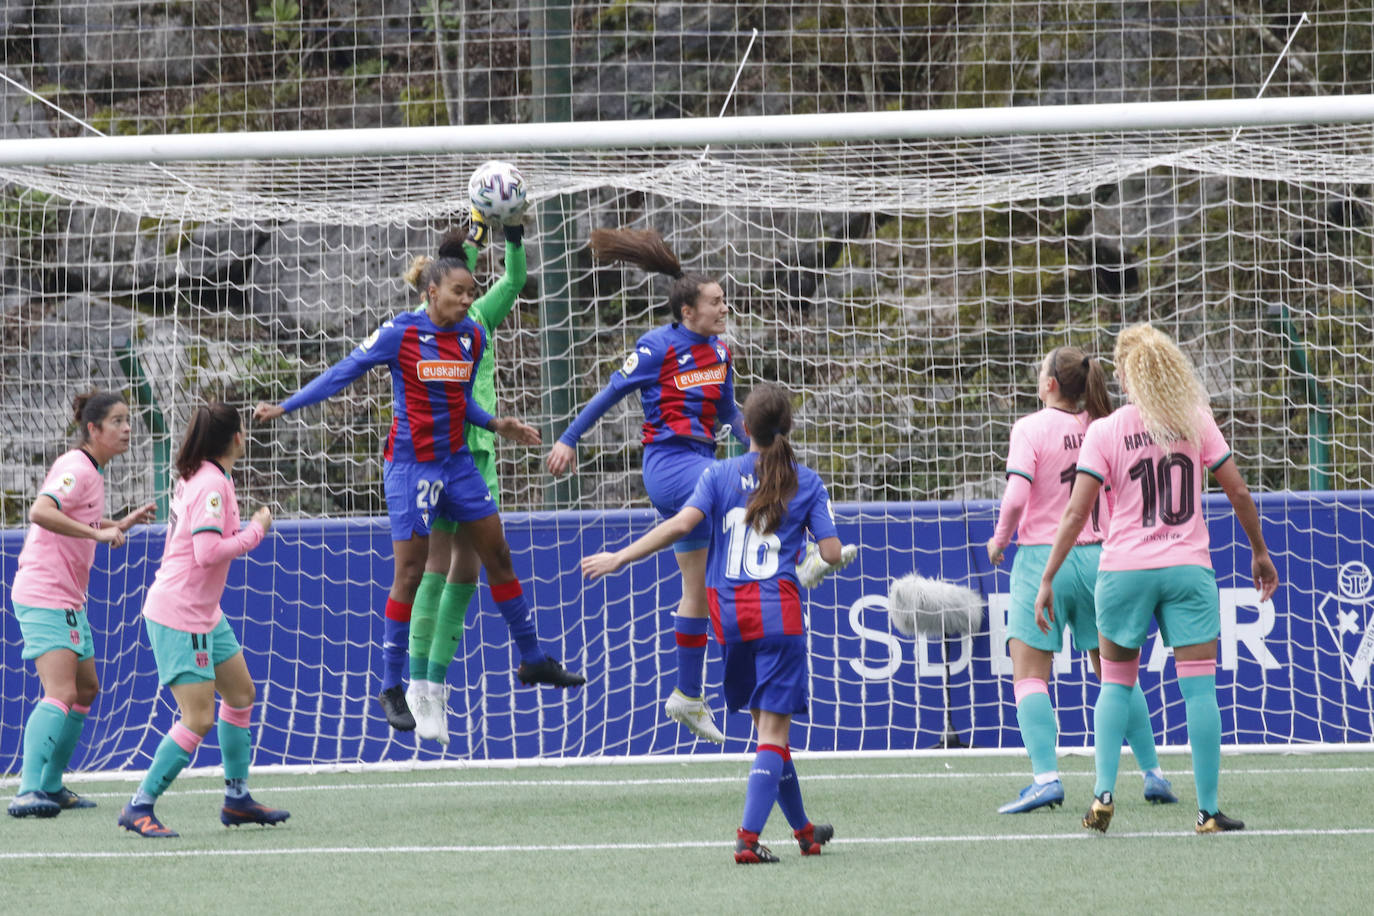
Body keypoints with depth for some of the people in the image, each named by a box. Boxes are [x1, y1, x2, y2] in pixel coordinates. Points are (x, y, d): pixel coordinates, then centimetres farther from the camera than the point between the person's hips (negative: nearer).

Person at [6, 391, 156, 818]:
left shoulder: (91, 471, 14)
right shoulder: (76, 469, -16)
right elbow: (40, 512, -32)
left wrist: (120, 524, 19)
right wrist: (98, 533, -33)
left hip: (67, 599, 11)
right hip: (44, 596, -11)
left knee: (86, 689, 18)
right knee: (62, 694, -20)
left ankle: (50, 785, 26)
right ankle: (29, 792, -27)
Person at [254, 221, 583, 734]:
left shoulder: (473, 336, 4)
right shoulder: (400, 334, -12)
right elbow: (342, 374, -6)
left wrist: (496, 425, 2)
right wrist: (284, 407, -9)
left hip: (457, 462, 6)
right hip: (411, 466, -6)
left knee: (498, 557, 10)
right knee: (410, 574, -5)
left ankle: (533, 660, 24)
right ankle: (391, 688, 4)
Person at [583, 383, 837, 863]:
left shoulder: (720, 474, 4)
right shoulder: (806, 482, 4)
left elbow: (682, 523, -10)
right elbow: (832, 551, 0)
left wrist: (619, 558, -6)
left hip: (729, 614, 2)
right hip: (779, 611, -2)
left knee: (767, 722, 16)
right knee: (773, 728, -4)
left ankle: (803, 829, 29)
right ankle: (748, 836, -19)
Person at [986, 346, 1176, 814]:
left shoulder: (1032, 428, -8)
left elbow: (1016, 495, -18)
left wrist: (999, 539, -1)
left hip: (1043, 559, -5)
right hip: (1097, 558, 5)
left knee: (1029, 674, -3)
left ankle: (1046, 776, -18)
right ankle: (1153, 772, 14)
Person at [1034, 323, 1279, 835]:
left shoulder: (1105, 432, -3)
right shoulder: (1196, 421, 2)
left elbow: (1076, 513, -6)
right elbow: (1239, 493, 4)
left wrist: (1047, 579, -2)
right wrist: (1260, 551, 18)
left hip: (1124, 569, 0)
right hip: (1188, 568, 0)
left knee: (1115, 683, 14)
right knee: (1199, 688, 2)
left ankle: (1103, 794, 1)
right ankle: (1208, 809, 0)